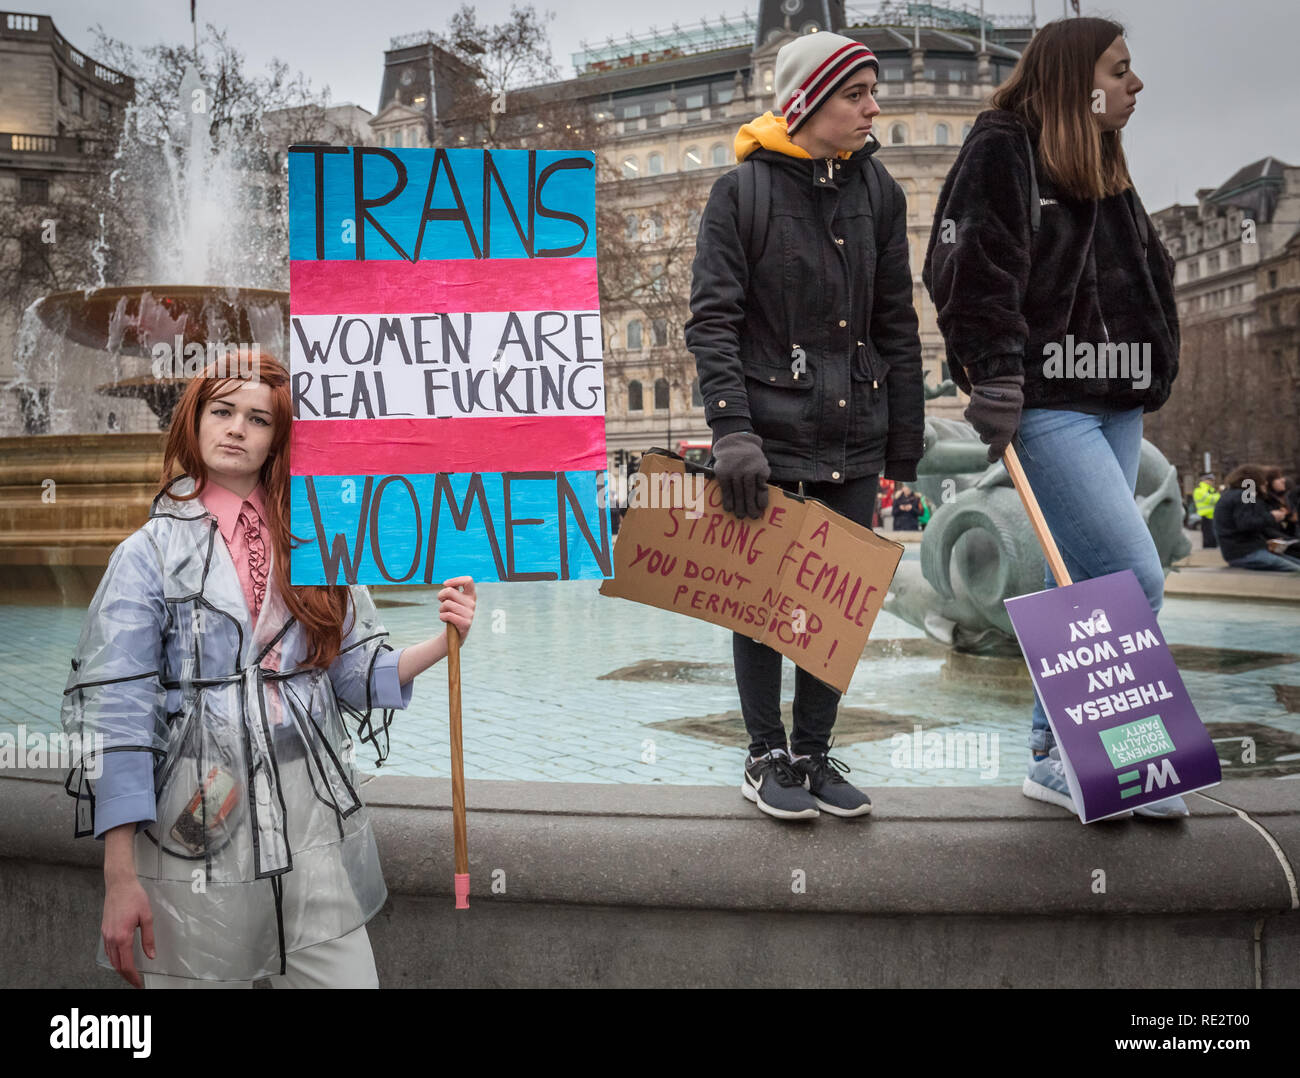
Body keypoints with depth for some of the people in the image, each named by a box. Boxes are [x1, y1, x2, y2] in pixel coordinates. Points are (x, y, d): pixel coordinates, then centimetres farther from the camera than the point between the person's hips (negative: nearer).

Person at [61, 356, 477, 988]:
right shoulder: (149, 553, -2)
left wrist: (442, 642, -11)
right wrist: (119, 878, -12)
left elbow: (357, 673, 9)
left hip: (312, 817, 3)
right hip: (197, 829, -3)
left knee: (350, 979, 4)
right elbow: (114, 711, -7)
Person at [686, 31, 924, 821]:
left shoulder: (877, 191, 9)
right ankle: (766, 757, 21)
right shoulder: (742, 191, -3)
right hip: (770, 435, -4)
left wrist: (905, 441, 9)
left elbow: (898, 325, 11)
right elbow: (712, 320, -8)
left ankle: (815, 753, 24)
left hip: (854, 440, 4)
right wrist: (732, 429, -19)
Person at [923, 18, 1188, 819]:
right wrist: (994, 378, -21)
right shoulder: (1001, 153, -4)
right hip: (1046, 406, -9)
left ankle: (1059, 755, 18)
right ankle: (1065, 759, 0)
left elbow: (1150, 276, 26)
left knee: (1087, 586, 9)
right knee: (1133, 579, -14)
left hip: (1114, 406, 9)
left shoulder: (1104, 168, 22)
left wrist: (1156, 371, 16)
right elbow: (972, 271, -15)